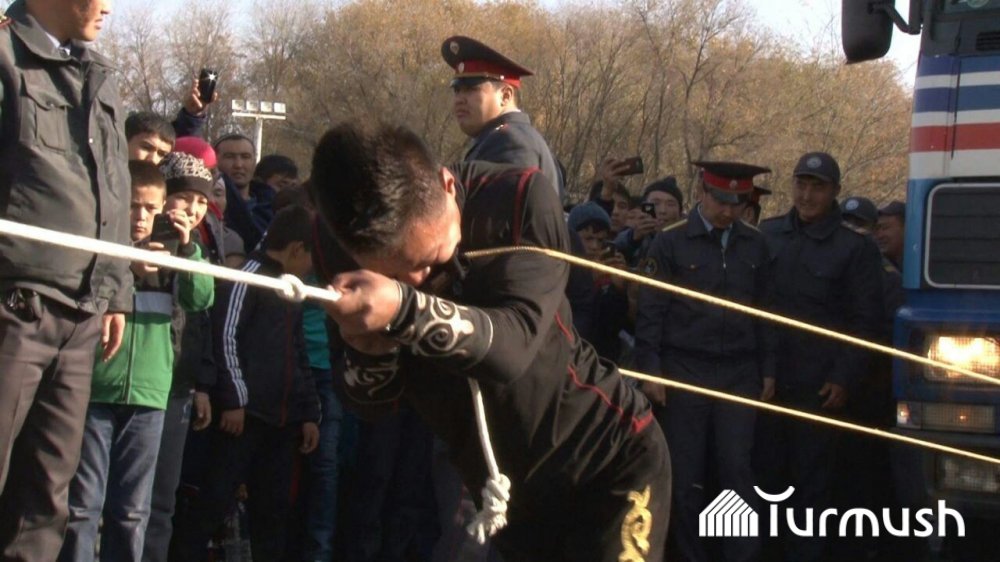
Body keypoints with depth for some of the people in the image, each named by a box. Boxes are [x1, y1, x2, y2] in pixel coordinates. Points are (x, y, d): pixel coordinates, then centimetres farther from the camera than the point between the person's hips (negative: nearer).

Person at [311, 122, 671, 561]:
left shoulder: (517, 199, -20)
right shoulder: (344, 239, -11)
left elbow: (514, 343, -32)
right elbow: (373, 402, -5)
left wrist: (406, 310, -47)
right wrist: (369, 350, -27)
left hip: (610, 460, -4)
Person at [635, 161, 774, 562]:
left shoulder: (754, 245, 8)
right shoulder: (671, 242, -1)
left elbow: (763, 311, 13)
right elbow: (651, 313, -2)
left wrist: (767, 370, 10)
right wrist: (650, 372, -7)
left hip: (739, 374, 2)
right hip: (683, 372, -2)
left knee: (737, 469, -3)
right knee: (685, 476, 2)